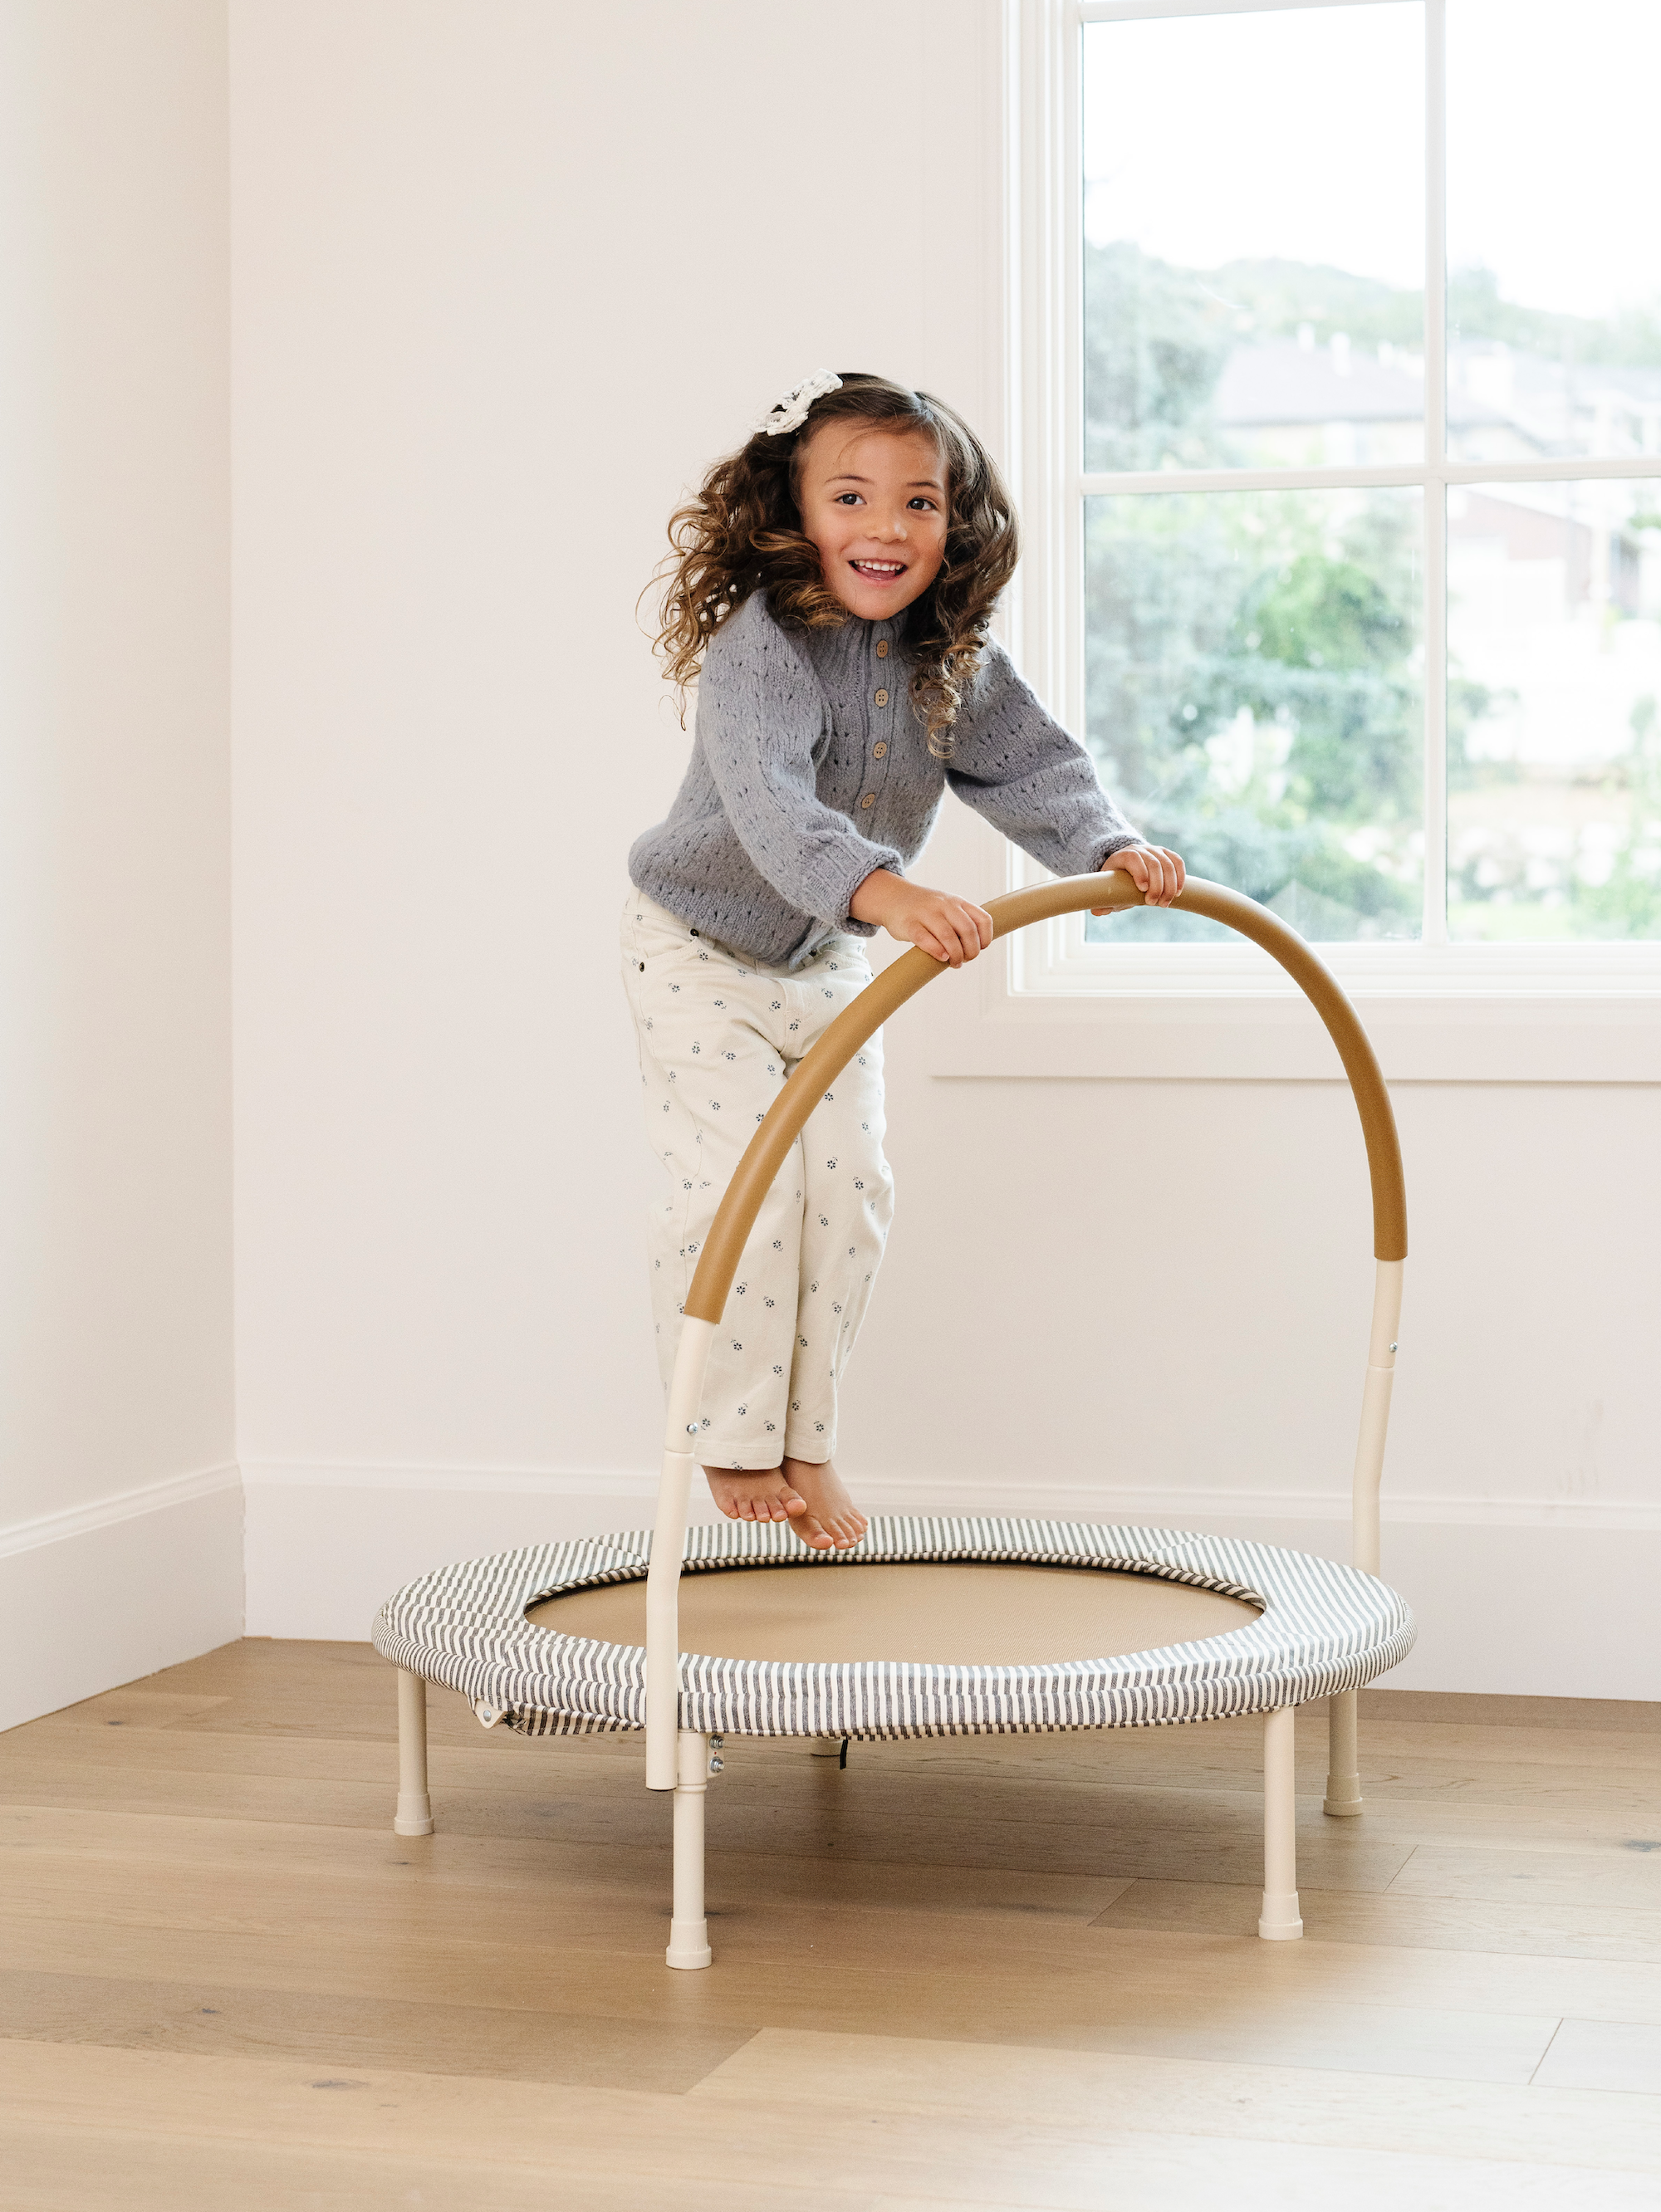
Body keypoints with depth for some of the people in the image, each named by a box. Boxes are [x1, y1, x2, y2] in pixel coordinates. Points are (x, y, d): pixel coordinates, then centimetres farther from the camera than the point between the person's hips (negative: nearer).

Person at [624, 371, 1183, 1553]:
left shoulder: (955, 660, -11)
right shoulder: (762, 647, -33)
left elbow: (1034, 766, -15)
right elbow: (769, 799, -49)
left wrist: (1113, 847, -37)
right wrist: (885, 892, -66)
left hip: (833, 958, 6)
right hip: (703, 950, -6)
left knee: (850, 1188, 3)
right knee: (739, 1183, -13)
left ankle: (806, 1443, 16)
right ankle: (735, 1445, 4)